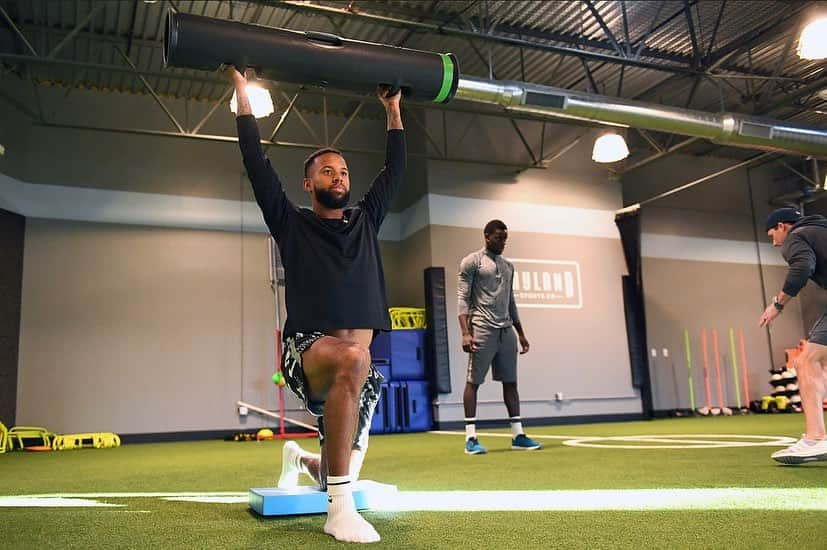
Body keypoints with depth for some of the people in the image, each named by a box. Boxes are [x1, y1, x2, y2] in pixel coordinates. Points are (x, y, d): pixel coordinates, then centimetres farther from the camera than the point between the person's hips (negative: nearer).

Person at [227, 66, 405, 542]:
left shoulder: (366, 221, 17)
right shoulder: (292, 223, 7)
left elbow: (395, 169, 23)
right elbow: (257, 163, 3)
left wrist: (393, 109, 28)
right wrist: (242, 90, 8)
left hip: (357, 367, 5)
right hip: (307, 351, -5)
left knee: (344, 474, 9)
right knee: (353, 358, -42)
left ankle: (300, 460, 50)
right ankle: (340, 512, -32)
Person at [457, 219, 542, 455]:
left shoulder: (508, 266, 19)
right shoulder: (472, 262, 0)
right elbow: (462, 299, -7)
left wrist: (521, 333, 18)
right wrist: (465, 333, -18)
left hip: (506, 330, 7)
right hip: (482, 329, -6)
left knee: (510, 382, 6)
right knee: (473, 381, -4)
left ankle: (518, 435, 11)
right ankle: (471, 437, -2)